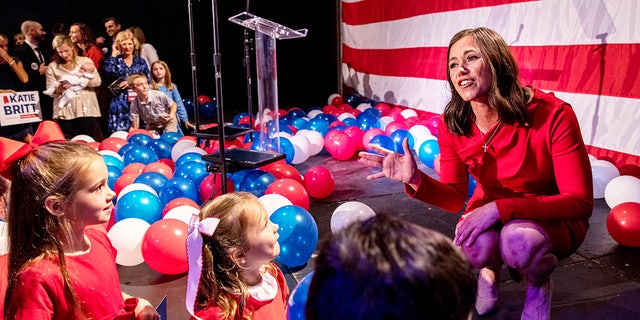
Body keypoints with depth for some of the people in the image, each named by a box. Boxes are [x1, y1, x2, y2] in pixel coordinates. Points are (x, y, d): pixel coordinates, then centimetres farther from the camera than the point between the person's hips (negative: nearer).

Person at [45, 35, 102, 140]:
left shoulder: (86, 61, 8)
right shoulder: (53, 67, 8)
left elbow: (97, 81, -3)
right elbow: (51, 92, 3)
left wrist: (78, 81, -16)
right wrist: (59, 89, -19)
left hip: (87, 110, 0)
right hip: (65, 112, 0)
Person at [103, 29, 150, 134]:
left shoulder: (140, 61, 13)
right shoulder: (116, 61, 10)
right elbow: (108, 71, -12)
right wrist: (114, 54, -2)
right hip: (120, 103, -1)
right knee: (120, 132, -8)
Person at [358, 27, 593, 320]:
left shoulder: (552, 115, -26)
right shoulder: (452, 125, -14)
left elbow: (580, 203, -24)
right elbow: (455, 198, -7)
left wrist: (500, 208, -35)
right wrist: (415, 179, -28)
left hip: (554, 219, -2)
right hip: (490, 213, 3)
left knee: (520, 240, -36)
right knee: (475, 245, -32)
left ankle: (539, 283, 2)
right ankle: (490, 269, 8)